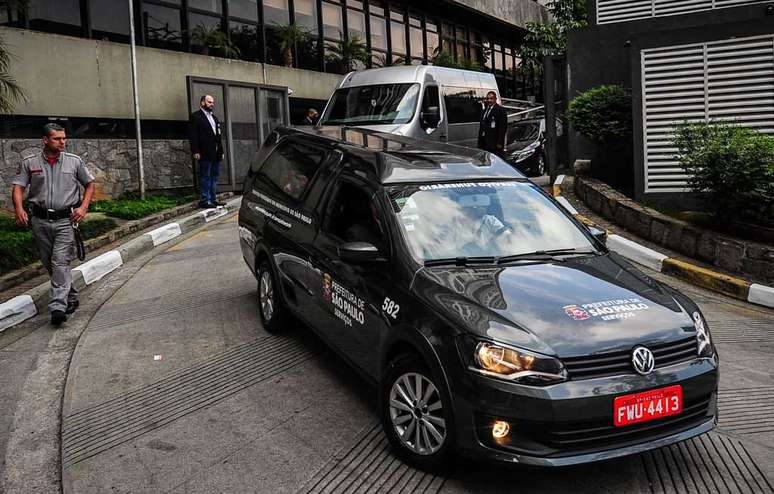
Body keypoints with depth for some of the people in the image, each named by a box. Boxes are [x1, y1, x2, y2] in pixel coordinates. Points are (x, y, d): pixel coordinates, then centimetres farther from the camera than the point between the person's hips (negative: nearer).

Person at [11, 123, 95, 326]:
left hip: (66, 220, -2)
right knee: (49, 264, 11)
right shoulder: (30, 163, 4)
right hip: (40, 221, 3)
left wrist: (83, 207, -2)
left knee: (61, 263, -13)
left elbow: (89, 184, 11)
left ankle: (58, 307, -16)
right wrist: (19, 208, -16)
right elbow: (18, 187, 2)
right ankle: (71, 297, 28)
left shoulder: (74, 161, 3)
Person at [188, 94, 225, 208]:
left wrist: (221, 151, 14)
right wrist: (195, 152, -18)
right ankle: (205, 200, -2)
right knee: (205, 177, -5)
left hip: (216, 154, 8)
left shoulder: (214, 117, 22)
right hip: (205, 154, -8)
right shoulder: (195, 116, -2)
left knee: (214, 176, 10)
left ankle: (212, 199, 15)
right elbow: (193, 136, -10)